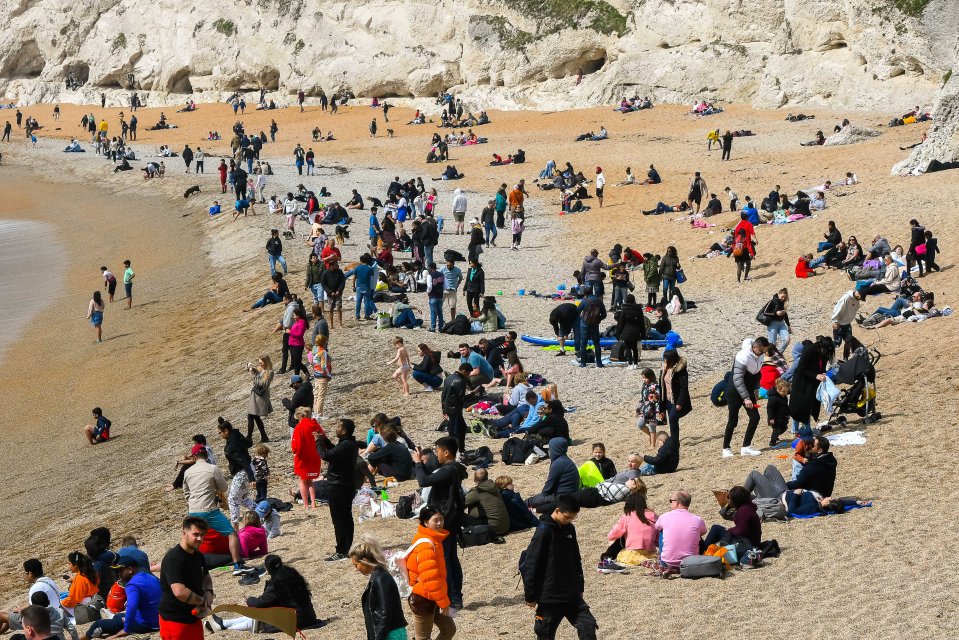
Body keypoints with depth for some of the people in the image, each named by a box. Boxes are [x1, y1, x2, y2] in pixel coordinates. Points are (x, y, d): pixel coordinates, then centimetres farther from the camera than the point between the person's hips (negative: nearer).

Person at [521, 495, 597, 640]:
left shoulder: (569, 529, 6)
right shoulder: (544, 531, -16)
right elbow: (531, 565, -15)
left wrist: (580, 586, 20)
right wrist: (530, 596, -12)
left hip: (572, 595, 6)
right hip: (550, 597, -6)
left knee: (588, 625, -3)